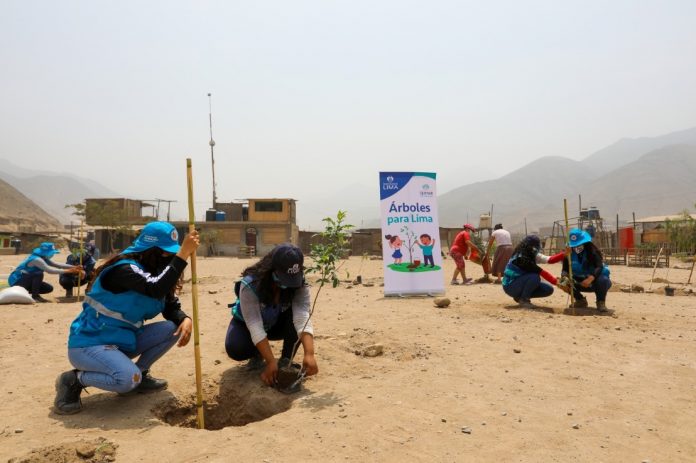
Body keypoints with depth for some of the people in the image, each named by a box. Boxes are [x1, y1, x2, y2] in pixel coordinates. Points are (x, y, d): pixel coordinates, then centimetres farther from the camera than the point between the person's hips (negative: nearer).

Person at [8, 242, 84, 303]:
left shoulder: (43, 258, 4)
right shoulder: (36, 259, -26)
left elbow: (57, 265, 3)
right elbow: (49, 270, -35)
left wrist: (74, 267, -10)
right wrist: (68, 271, -35)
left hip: (25, 281, 9)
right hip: (17, 280, -9)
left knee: (49, 288, 0)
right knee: (39, 274, -32)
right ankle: (35, 296, -18)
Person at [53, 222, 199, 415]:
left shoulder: (154, 273, 4)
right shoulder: (125, 268, -23)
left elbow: (171, 307, 4)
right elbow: (155, 290, -41)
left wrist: (185, 319, -19)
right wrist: (183, 254, -43)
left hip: (122, 341, 8)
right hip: (89, 344, -8)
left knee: (173, 328, -9)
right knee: (128, 379, -33)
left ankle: (139, 375, 7)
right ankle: (73, 380, -5)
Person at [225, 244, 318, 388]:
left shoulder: (299, 285, -28)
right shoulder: (249, 285, -36)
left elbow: (303, 318, -40)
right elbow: (255, 326, -39)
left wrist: (309, 354, -53)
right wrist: (271, 362, -45)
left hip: (277, 324, 2)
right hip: (247, 323, -2)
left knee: (295, 315, -31)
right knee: (235, 349, -32)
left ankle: (286, 361, -10)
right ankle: (258, 355, 4)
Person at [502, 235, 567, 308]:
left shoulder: (532, 255, 1)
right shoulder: (521, 258, -26)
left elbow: (549, 259, -6)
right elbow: (541, 272, -27)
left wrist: (564, 254, -16)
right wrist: (556, 282, -26)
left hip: (521, 283, 9)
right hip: (510, 286, -9)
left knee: (549, 290, -1)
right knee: (535, 277, -32)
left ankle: (520, 296, 8)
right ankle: (523, 299, -12)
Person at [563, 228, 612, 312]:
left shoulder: (591, 250, -21)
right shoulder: (569, 253, -10)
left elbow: (599, 266, -35)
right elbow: (565, 269, -15)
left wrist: (590, 278, -53)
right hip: (581, 283, 4)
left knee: (603, 280, -37)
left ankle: (601, 302, -7)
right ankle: (580, 300, 6)